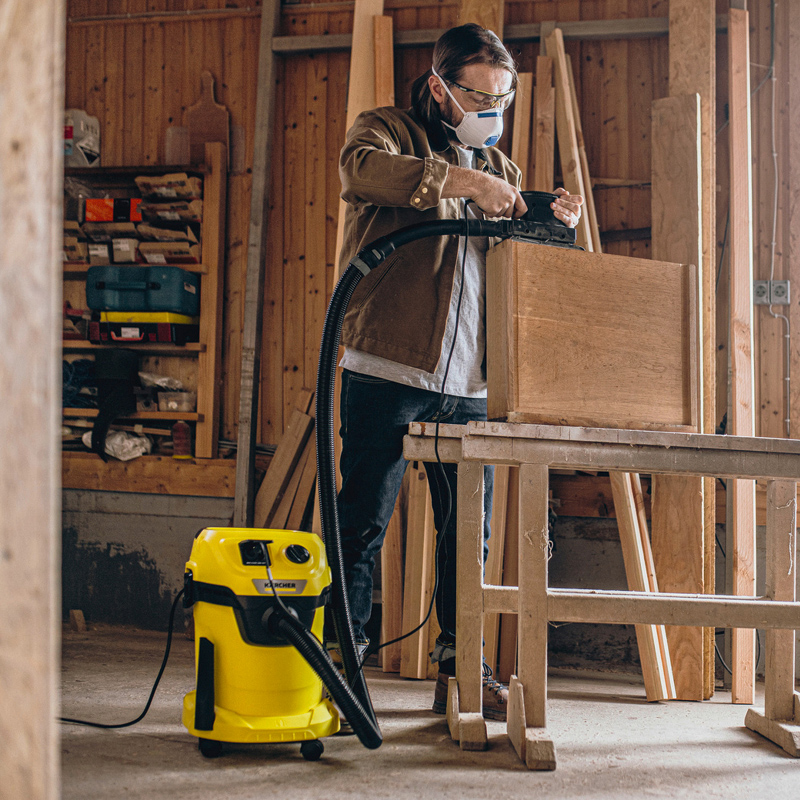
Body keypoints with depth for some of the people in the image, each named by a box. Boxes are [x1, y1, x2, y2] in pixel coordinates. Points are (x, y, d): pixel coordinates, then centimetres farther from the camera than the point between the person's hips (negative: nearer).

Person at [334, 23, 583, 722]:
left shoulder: (501, 168, 22)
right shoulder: (391, 130, 5)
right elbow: (361, 169, -20)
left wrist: (554, 226, 4)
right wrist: (461, 179, -25)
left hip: (473, 386, 6)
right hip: (388, 373, -5)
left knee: (470, 533, 8)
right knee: (362, 525, -2)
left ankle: (461, 671, 20)